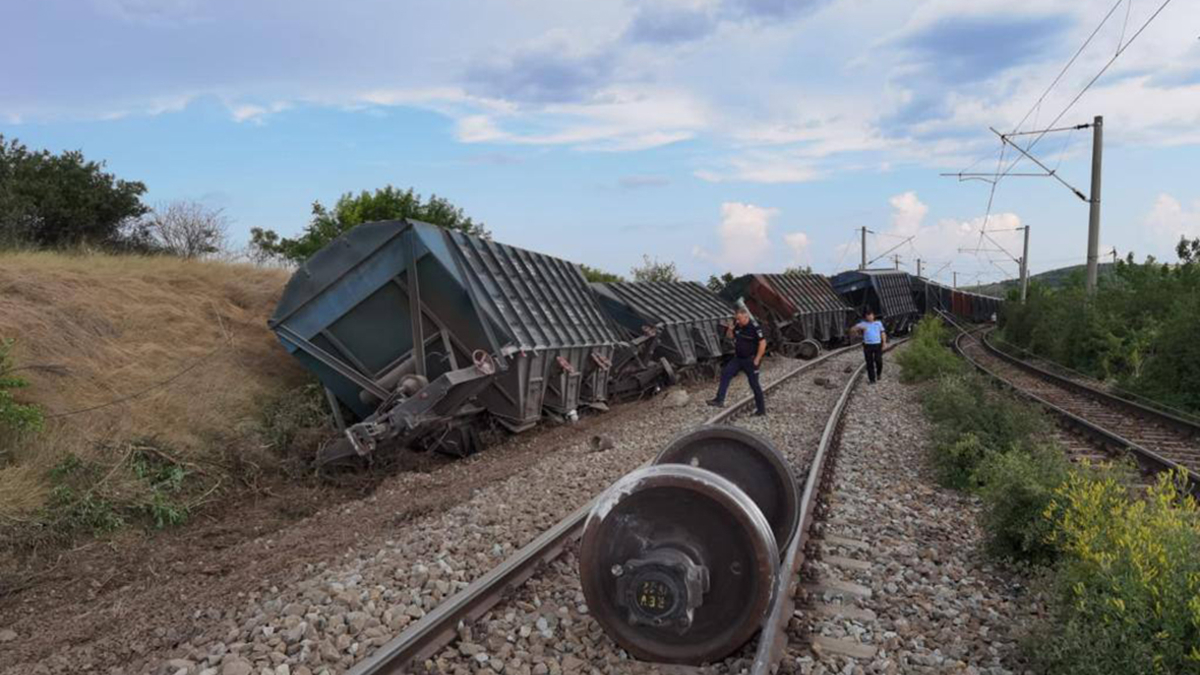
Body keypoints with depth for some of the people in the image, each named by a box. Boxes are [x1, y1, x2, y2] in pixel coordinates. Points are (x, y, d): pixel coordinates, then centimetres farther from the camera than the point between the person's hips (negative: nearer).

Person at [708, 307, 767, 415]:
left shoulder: (755, 327, -19)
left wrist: (757, 359, -18)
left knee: (754, 384, 1)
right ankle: (719, 400, -7)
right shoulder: (738, 326, 2)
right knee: (725, 374, -7)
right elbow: (731, 336, 17)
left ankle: (761, 409, 15)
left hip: (750, 360, -7)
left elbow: (763, 343, -19)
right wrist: (730, 329, -6)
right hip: (738, 358, 7)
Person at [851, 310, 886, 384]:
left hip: (877, 345, 1)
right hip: (867, 346, -1)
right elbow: (852, 330, -6)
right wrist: (860, 328, -23)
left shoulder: (878, 323, 8)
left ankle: (879, 372, 26)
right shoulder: (862, 324, 1)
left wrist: (884, 343, -1)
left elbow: (883, 333, 9)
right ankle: (872, 379, 9)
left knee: (878, 361, -7)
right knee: (870, 363, 0)